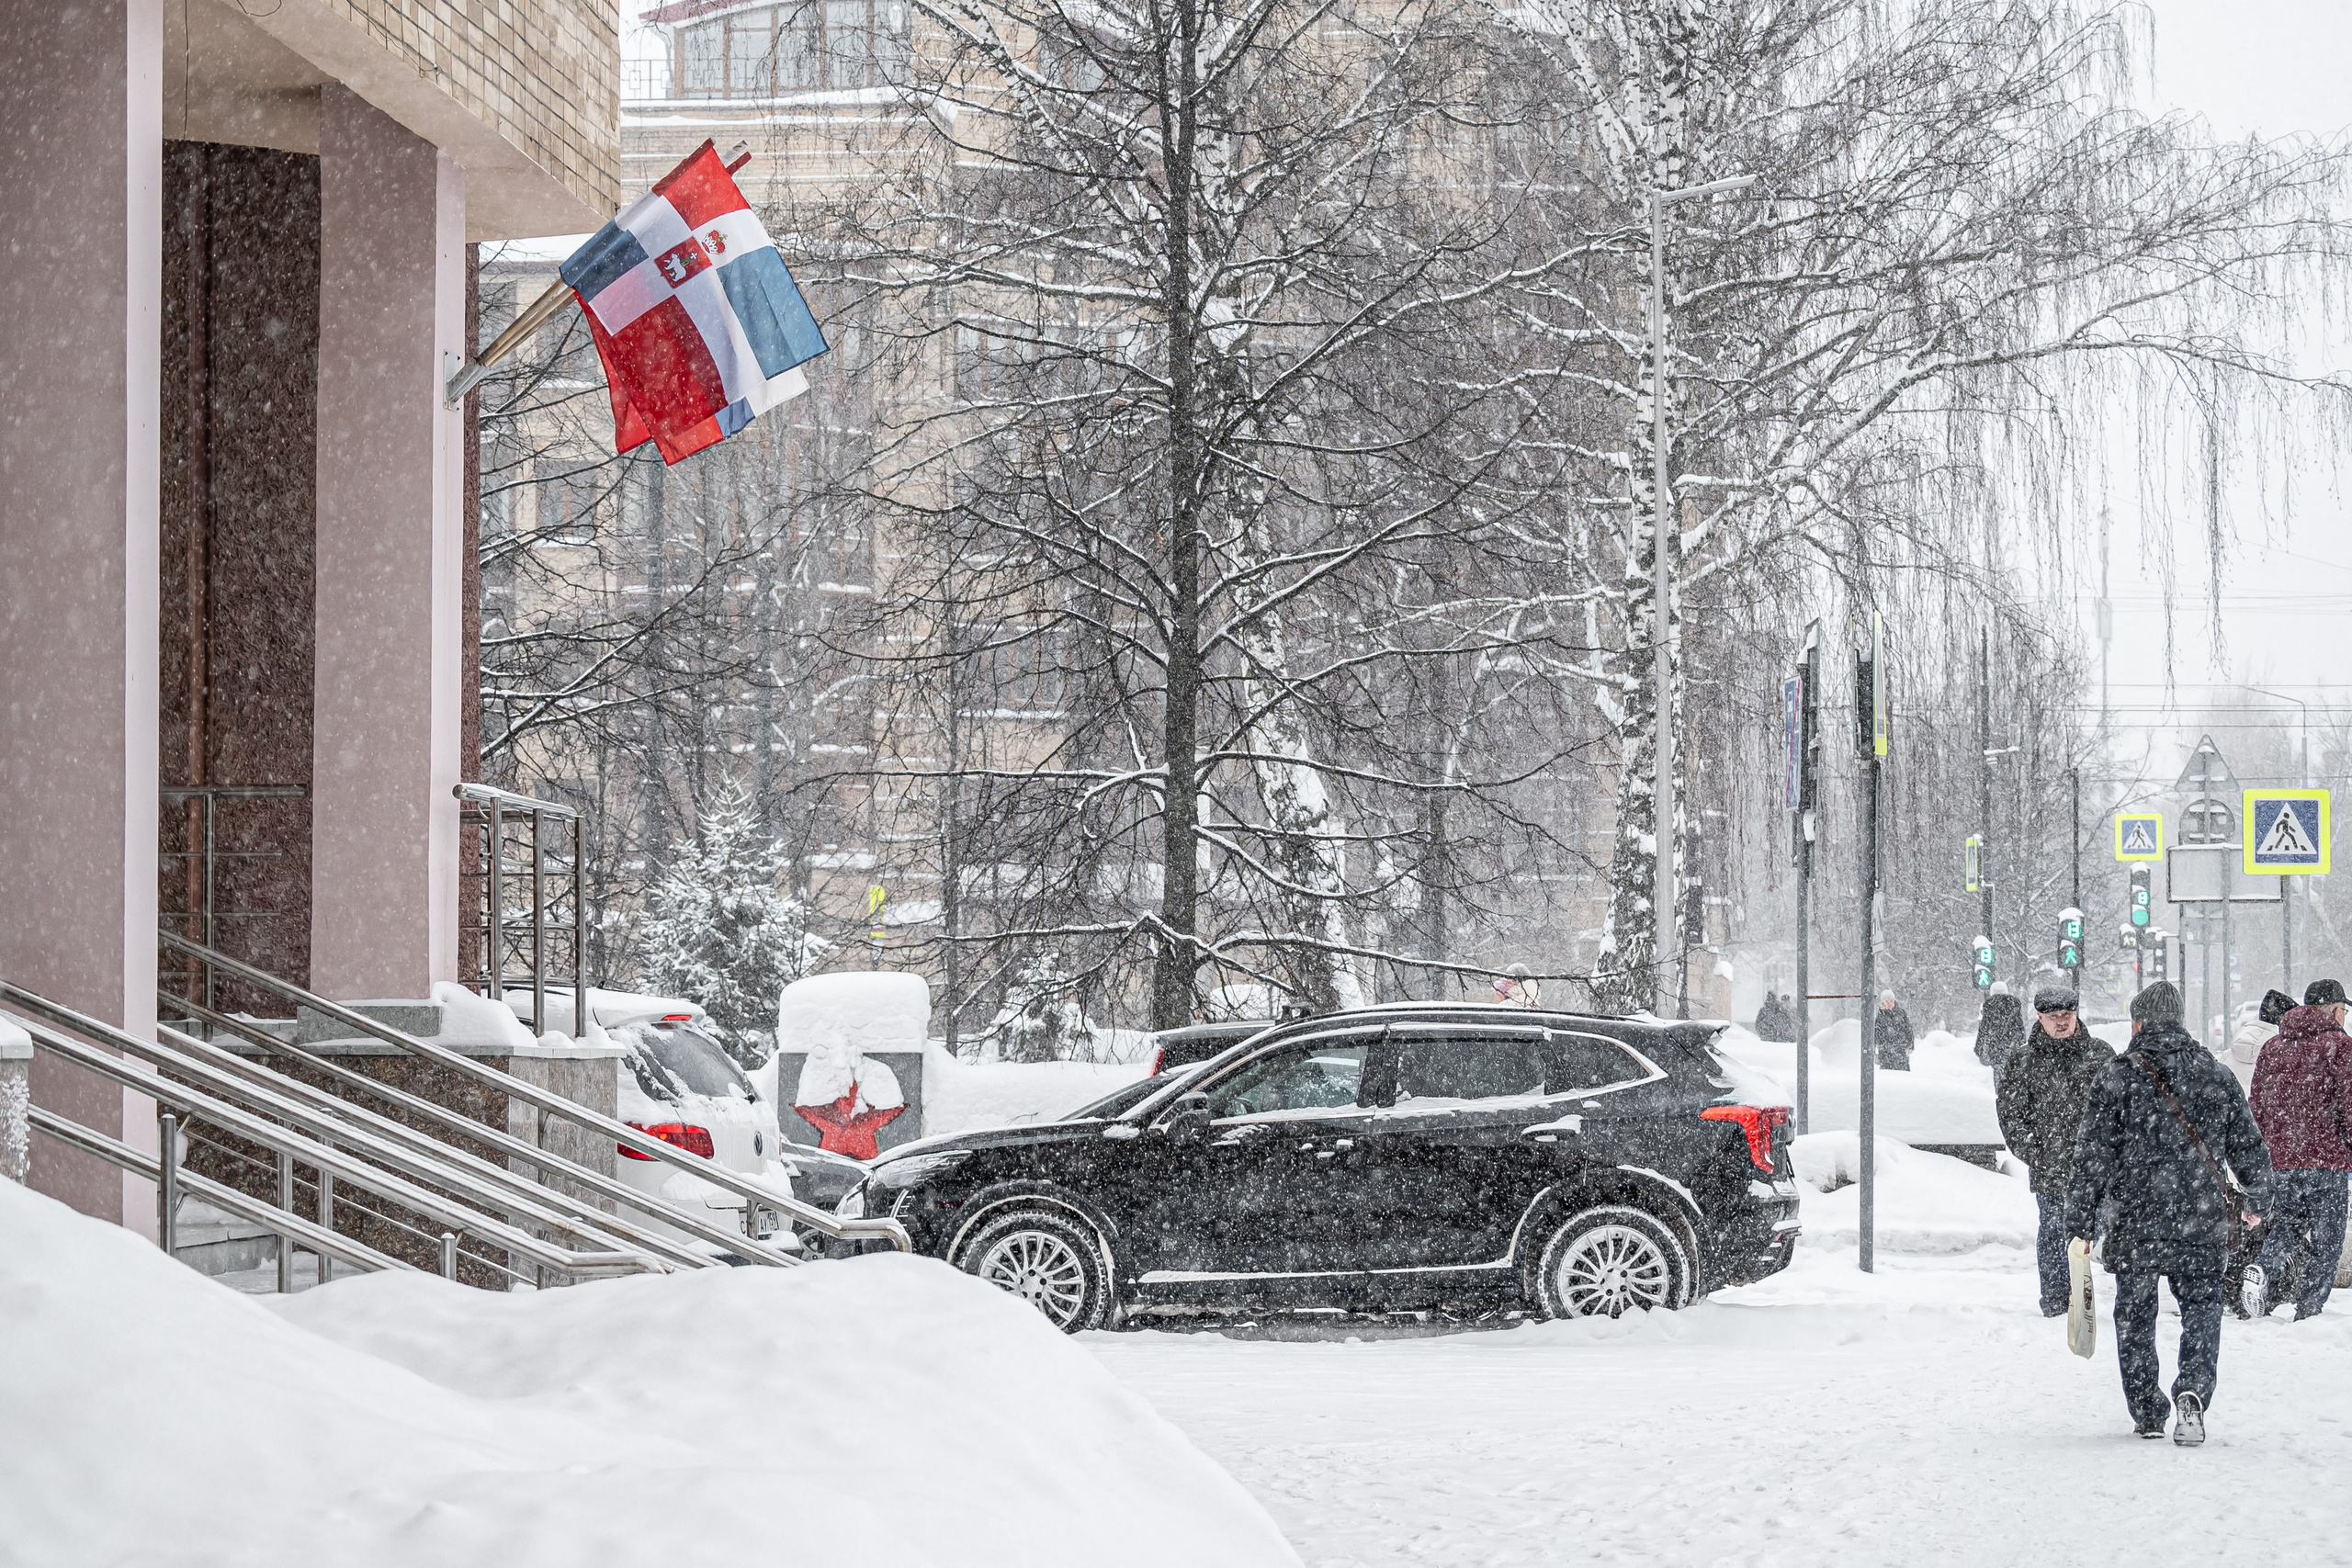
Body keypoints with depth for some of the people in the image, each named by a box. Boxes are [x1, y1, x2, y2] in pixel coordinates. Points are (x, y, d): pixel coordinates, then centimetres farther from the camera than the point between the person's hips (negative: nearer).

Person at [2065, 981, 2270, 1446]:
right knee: (2202, 1308, 10)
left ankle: (2147, 1413, 17)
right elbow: (2250, 1148, 9)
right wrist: (2254, 1202, 27)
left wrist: (2080, 1225, -1)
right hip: (2203, 1225, 1)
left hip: (2134, 1224, -1)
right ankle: (2193, 1390, -15)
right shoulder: (2217, 1077, 4)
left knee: (2135, 1318, 13)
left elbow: (2092, 1158, -6)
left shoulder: (2115, 1078, -4)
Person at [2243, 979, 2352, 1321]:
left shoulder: (2272, 1048, 13)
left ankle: (2262, 1270, -9)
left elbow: (2257, 1108, 15)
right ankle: (2307, 1313, -1)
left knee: (2285, 1225, 20)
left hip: (2279, 1160, 5)